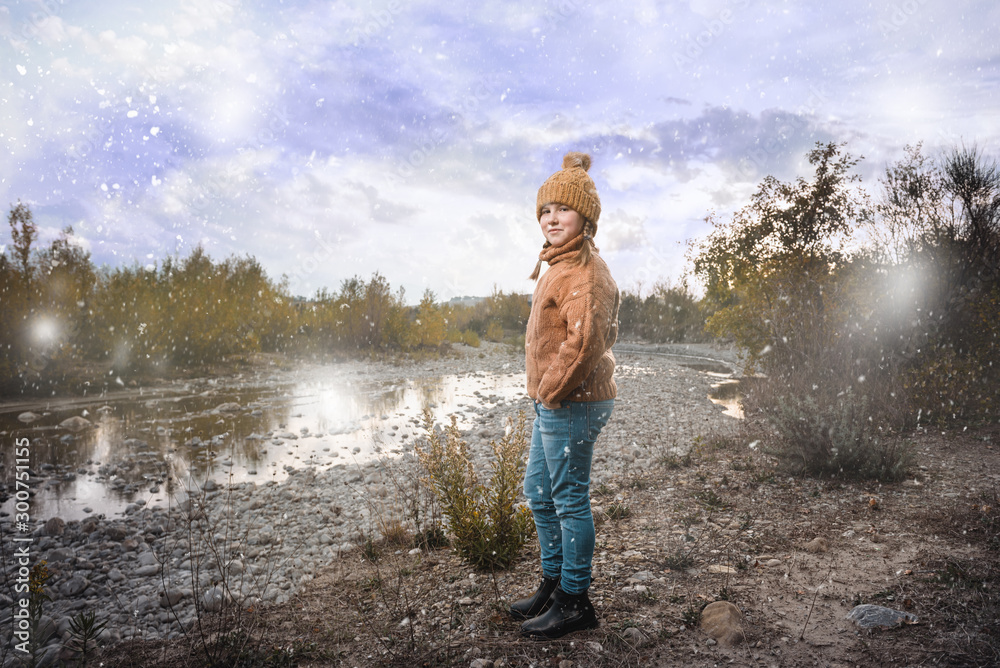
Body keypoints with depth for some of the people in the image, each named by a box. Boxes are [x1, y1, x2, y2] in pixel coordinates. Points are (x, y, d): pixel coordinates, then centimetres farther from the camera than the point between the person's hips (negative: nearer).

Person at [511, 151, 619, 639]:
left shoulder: (585, 271, -17)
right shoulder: (559, 265, 17)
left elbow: (584, 340, -29)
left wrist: (553, 390, -17)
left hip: (572, 405, -11)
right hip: (552, 403, 11)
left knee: (569, 499, 0)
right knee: (539, 494, 19)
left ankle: (575, 603, 16)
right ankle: (553, 584, 34)